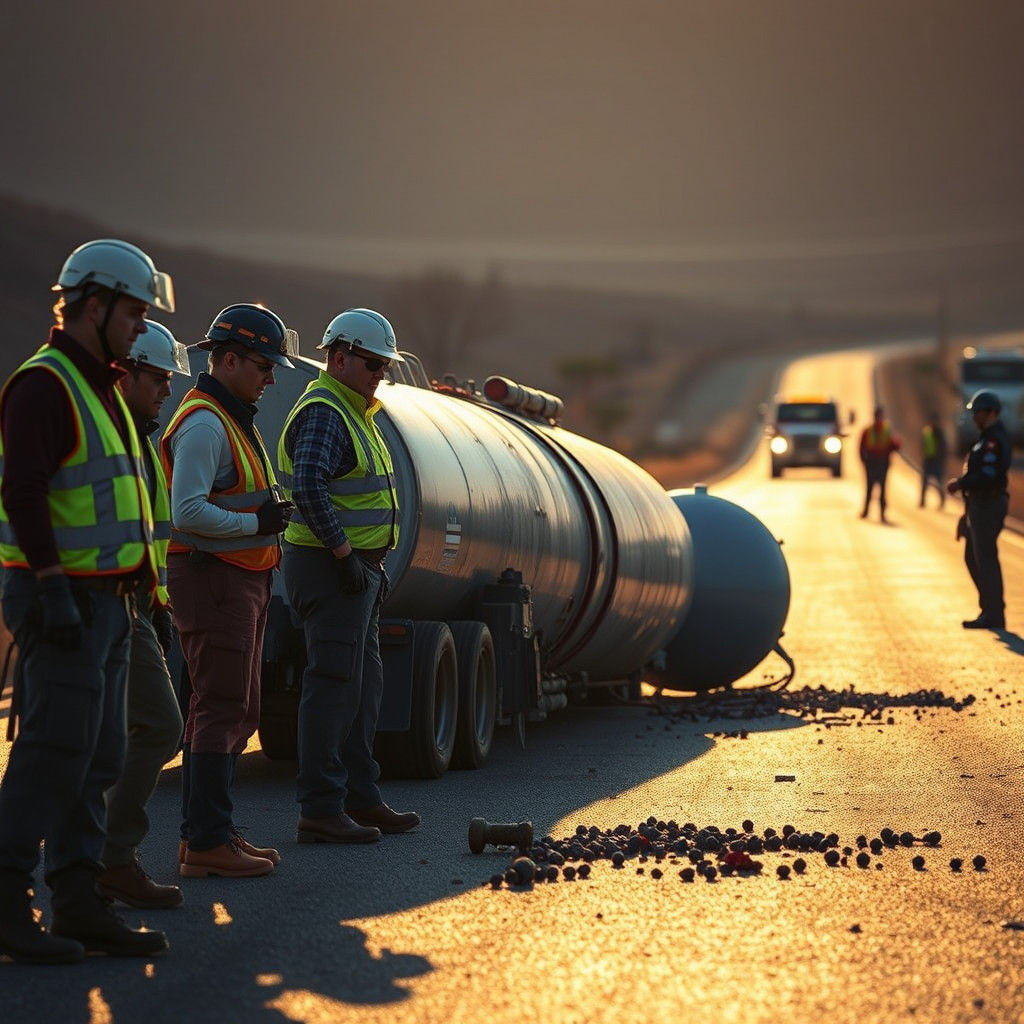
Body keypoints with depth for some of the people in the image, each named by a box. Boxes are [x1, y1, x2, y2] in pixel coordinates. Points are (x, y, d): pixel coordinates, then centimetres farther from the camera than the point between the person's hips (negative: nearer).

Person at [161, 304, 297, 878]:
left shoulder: (234, 420, 18)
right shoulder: (204, 424, -16)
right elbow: (188, 512, -25)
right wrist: (258, 521, -18)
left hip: (241, 581, 11)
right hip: (214, 578, -11)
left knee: (236, 712, 14)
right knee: (222, 712, -10)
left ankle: (208, 833, 19)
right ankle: (207, 843, -9)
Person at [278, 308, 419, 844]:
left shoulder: (354, 413, 20)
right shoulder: (322, 413, -15)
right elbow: (307, 486, -28)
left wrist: (374, 563, 22)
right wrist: (344, 553, -25)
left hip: (357, 567, 11)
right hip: (330, 566, -11)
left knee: (363, 685, 14)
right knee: (334, 685, -10)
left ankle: (360, 799, 21)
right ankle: (320, 810, -8)